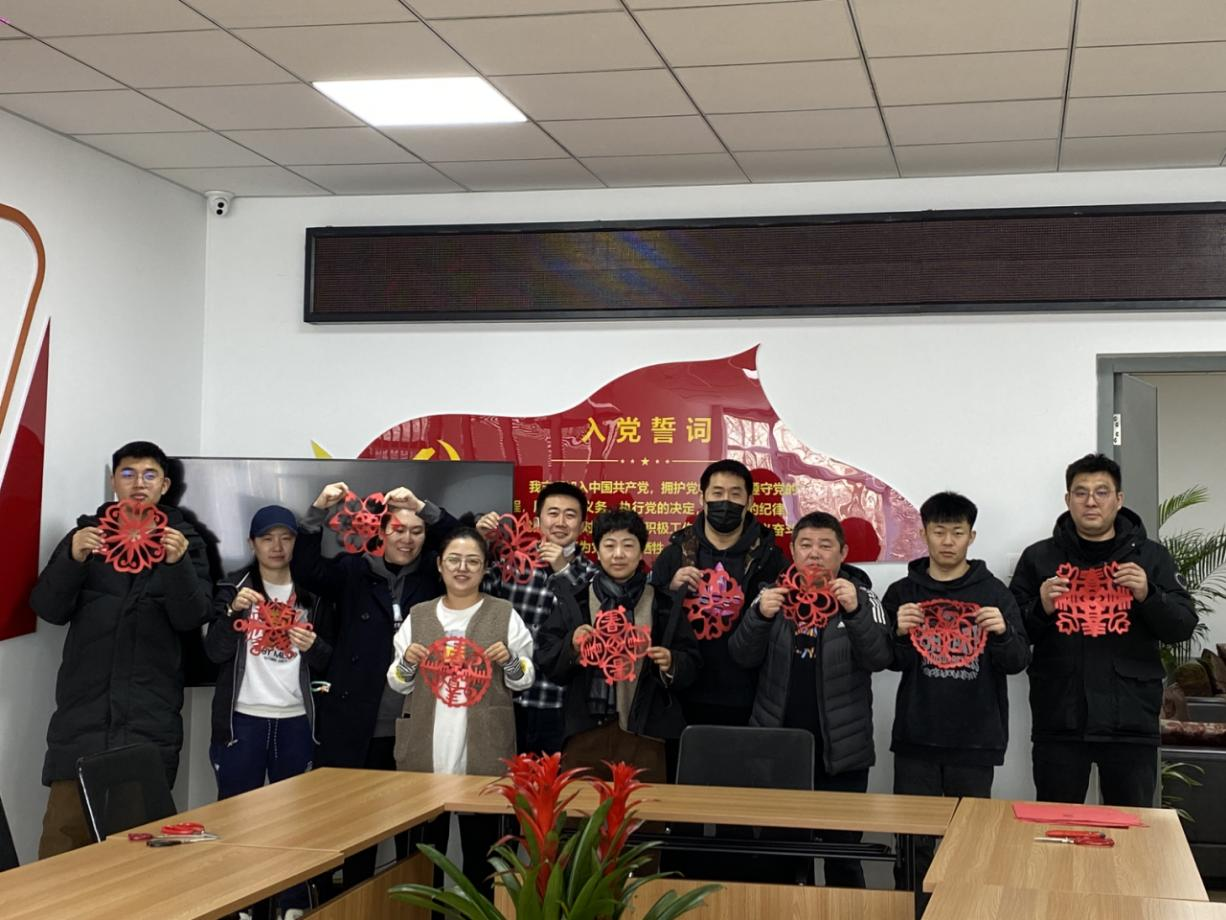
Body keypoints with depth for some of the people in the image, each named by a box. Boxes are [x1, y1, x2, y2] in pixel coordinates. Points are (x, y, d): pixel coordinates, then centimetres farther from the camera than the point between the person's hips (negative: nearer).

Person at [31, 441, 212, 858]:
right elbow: (48, 608, 1)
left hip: (151, 716, 0)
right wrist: (73, 559, -17)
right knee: (65, 831, -6)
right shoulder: (87, 533, 10)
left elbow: (191, 617, -3)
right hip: (84, 711, 1)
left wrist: (178, 563, -22)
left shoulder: (183, 540, 8)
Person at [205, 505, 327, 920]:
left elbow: (328, 662, 8)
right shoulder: (233, 587, 2)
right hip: (243, 718, -2)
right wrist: (233, 612, -23)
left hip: (296, 720, 2)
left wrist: (312, 646, -14)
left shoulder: (312, 593, 7)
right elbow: (215, 652, -7)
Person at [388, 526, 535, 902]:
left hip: (483, 752, -2)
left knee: (480, 845, 2)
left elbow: (525, 679, 5)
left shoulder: (505, 614, 3)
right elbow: (398, 684, 11)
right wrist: (407, 663, -9)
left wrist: (509, 661, -14)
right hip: (426, 751, 2)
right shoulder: (418, 615, 9)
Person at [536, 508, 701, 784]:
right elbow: (545, 658, 5)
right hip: (584, 730, 0)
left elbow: (692, 664, 6)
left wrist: (671, 664, -14)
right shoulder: (574, 600, 7)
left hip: (642, 731, 0)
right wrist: (570, 645, -13)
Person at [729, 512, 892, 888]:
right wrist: (759, 615, -20)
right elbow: (743, 657, -2)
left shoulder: (862, 596, 0)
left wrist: (854, 611, -28)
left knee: (842, 849, 3)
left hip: (841, 747, -2)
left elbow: (879, 659, -12)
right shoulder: (773, 594, 6)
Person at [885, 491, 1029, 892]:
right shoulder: (902, 593, 6)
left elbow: (1018, 661, 0)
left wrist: (1002, 633, -20)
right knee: (913, 840, 4)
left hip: (975, 739, -1)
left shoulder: (993, 592, 3)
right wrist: (900, 634, -17)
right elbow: (891, 661, 4)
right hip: (916, 737, 1)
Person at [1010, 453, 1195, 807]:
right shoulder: (1038, 557, 6)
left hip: (1130, 720, 0)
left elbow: (1183, 627, 2)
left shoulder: (1151, 557, 6)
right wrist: (1041, 608, -13)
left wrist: (1148, 595, -15)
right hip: (1059, 720, 0)